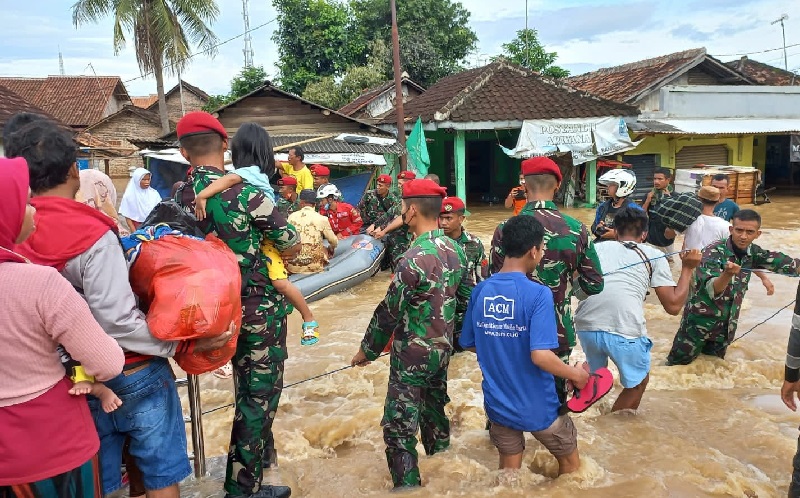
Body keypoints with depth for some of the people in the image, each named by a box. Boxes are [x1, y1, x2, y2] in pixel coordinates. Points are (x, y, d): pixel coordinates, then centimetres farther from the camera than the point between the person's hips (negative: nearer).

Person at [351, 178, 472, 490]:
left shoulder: (414, 258, -23)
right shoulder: (455, 250, 1)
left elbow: (389, 311, -16)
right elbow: (464, 301, 10)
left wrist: (367, 350, -3)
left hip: (412, 357, -8)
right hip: (442, 351, 9)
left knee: (399, 430, 1)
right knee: (435, 414, 24)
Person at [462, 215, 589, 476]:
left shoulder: (480, 291, -5)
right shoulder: (538, 294, -22)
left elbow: (469, 344, 5)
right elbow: (540, 356, -28)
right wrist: (576, 375, -11)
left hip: (497, 403, 5)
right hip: (537, 405, -4)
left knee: (509, 470, 23)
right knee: (570, 464, 23)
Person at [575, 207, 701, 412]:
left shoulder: (597, 247, 22)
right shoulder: (654, 256, 16)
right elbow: (673, 306, 12)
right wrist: (687, 269, 24)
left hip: (586, 325, 3)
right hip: (624, 329, -3)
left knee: (596, 375, 33)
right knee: (638, 382, 27)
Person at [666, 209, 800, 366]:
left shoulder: (752, 252, -3)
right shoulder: (713, 252, -22)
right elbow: (712, 290, -34)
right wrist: (728, 274, -53)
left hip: (726, 325, 6)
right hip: (699, 322, -5)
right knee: (677, 365, 7)